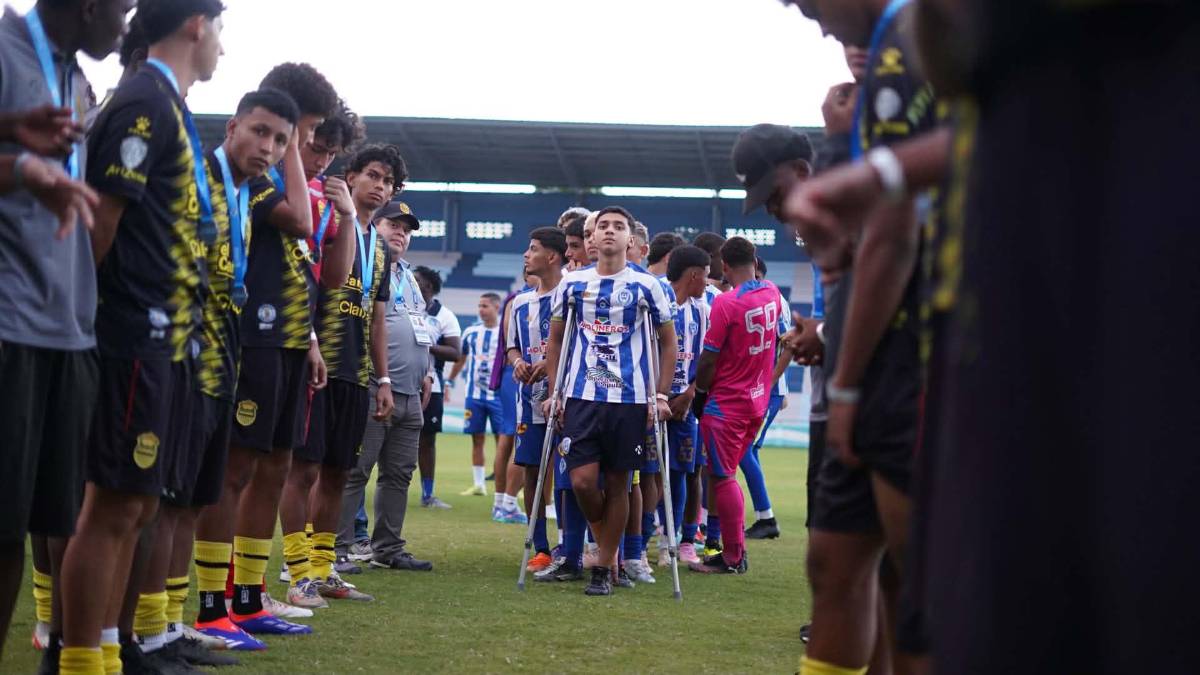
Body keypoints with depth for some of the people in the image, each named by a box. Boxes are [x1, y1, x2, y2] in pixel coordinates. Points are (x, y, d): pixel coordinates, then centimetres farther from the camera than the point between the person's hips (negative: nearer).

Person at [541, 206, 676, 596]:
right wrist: (554, 392, 9)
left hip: (630, 399, -1)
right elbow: (555, 340, 16)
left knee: (618, 483, 2)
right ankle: (604, 540, 21)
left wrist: (661, 396, 1)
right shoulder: (573, 284, 8)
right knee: (582, 480, -8)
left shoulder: (646, 287, 3)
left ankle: (604, 568, 11)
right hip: (581, 396, 1)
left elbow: (668, 343, 8)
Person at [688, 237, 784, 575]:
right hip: (758, 400, 7)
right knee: (727, 474, 15)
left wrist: (699, 393, -2)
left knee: (722, 478, -1)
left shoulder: (726, 303, -19)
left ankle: (733, 557, 1)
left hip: (726, 404, -7)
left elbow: (709, 358, -15)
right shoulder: (772, 294, 3)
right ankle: (734, 549, 16)